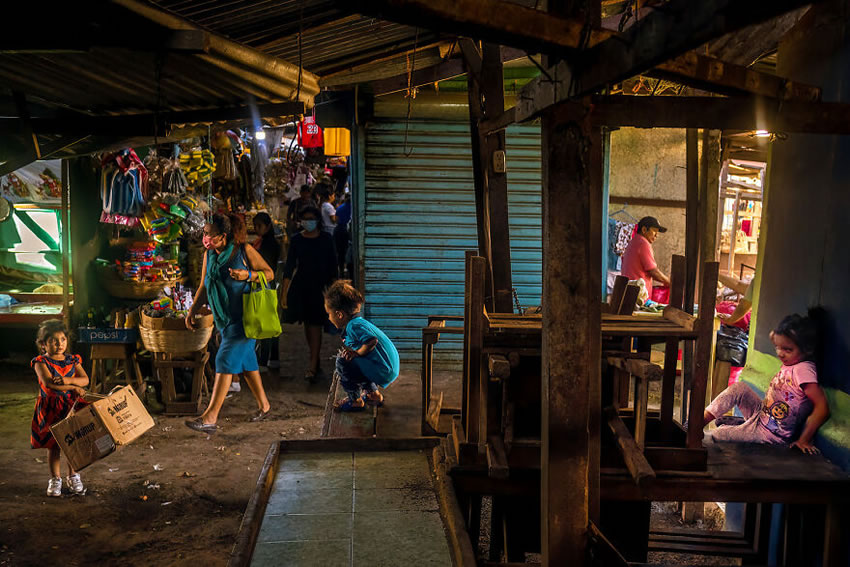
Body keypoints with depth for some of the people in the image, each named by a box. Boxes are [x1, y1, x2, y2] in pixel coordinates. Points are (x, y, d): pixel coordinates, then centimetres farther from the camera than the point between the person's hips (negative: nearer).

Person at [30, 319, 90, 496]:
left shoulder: (72, 360, 4)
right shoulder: (41, 362, -7)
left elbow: (85, 379, -8)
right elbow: (49, 383, -22)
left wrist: (66, 380, -24)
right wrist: (74, 387, -21)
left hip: (72, 406, 3)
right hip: (50, 409, -3)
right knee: (53, 446, 5)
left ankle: (73, 477, 25)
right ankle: (55, 479, 21)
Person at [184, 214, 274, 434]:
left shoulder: (244, 251, -11)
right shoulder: (209, 254, 7)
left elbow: (269, 273, -4)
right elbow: (204, 287, 14)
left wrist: (248, 275, -22)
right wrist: (192, 311, 5)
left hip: (244, 317, -7)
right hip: (224, 317, 7)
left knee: (226, 360, -13)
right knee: (245, 360, 15)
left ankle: (210, 418, -14)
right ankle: (264, 405, 30)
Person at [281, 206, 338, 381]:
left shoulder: (326, 239, 0)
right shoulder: (296, 240, 3)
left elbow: (332, 264, 4)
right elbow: (290, 265, 2)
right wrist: (284, 291, -3)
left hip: (320, 286, -2)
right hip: (301, 285, 3)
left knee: (315, 325, -8)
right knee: (307, 324, 8)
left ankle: (313, 367, -10)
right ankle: (315, 360, 24)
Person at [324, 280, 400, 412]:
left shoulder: (354, 326, -17)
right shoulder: (358, 322, 16)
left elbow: (372, 341, -30)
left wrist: (357, 353, -14)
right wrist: (352, 351, 3)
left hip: (383, 372, -10)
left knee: (342, 361, -13)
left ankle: (355, 400, -3)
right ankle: (373, 393, 27)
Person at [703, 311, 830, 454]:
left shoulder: (804, 370, -26)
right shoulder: (790, 363, 1)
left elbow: (823, 407, -30)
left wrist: (804, 440, -27)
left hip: (771, 435, -8)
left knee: (716, 435, -8)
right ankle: (702, 419, -3)